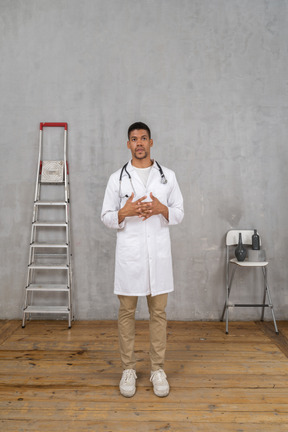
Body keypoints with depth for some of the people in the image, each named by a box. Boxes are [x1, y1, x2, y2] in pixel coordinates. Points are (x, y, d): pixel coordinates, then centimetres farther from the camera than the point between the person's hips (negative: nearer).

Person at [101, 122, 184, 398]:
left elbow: (179, 213, 7)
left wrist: (161, 209, -14)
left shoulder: (167, 176, 6)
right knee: (126, 312, 8)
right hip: (129, 253, -1)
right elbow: (106, 217, 3)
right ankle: (128, 369, 25)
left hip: (158, 252, 1)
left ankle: (157, 369, 25)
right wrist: (124, 213, -18)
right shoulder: (117, 178, 3)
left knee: (158, 312, 9)